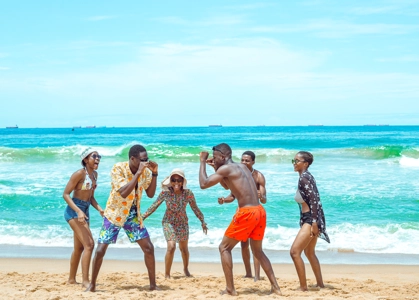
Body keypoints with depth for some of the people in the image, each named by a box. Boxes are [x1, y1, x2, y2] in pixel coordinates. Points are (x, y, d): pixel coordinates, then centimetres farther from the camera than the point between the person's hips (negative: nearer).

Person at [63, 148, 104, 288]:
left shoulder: (94, 174, 8)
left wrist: (99, 208, -1)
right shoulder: (79, 173, -16)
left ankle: (71, 279, 29)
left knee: (79, 247, 16)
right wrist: (78, 211, -27)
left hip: (85, 211, 9)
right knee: (89, 244, -17)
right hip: (74, 211, -9)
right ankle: (85, 280, -14)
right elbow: (65, 194, -18)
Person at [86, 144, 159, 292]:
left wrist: (154, 173, -11)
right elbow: (123, 193, -32)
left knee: (149, 248, -2)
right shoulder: (118, 168, -21)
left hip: (133, 214, 4)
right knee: (100, 250, -5)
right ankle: (92, 285, 13)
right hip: (114, 214, -4)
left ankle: (153, 285, 10)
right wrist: (138, 173, -34)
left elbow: (150, 194, 0)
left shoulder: (145, 171, -6)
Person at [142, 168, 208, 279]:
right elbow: (154, 206, -10)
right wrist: (142, 217, -14)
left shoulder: (188, 193, -14)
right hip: (169, 222, -2)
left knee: (184, 248, 17)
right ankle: (167, 275, -7)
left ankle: (186, 269, 45)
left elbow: (195, 209, -2)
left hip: (183, 223, 3)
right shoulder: (165, 192, -18)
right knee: (171, 246, -21)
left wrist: (203, 222, 3)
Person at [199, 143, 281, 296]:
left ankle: (230, 288, 2)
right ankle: (275, 287, 18)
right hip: (259, 211, 8)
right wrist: (216, 167, 29)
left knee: (224, 247, 6)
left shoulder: (226, 168, -6)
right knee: (258, 251, 22)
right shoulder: (241, 167, 20)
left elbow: (203, 184, -7)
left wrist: (202, 162, 4)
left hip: (247, 212, -8)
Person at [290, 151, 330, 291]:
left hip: (311, 219, -11)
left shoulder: (304, 177, -15)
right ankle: (320, 284, 33)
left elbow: (313, 200, -22)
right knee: (309, 252, 23)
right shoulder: (306, 176, 13)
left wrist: (314, 222, -26)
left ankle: (303, 287, -10)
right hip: (309, 219, 11)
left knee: (294, 251, -14)